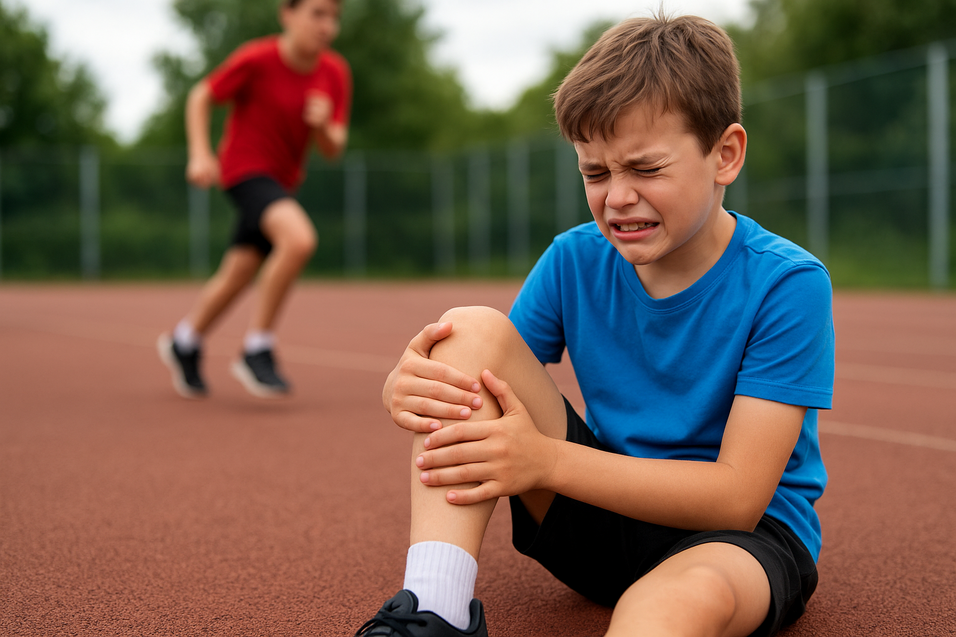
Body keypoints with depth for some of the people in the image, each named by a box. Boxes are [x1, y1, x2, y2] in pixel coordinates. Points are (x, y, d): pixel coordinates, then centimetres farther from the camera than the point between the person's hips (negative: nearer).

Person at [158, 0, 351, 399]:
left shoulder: (335, 73, -5)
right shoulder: (257, 59, -18)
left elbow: (333, 150, -3)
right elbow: (200, 97, -6)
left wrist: (323, 128, -25)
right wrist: (200, 154, -18)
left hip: (282, 181, 7)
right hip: (246, 169, -7)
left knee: (235, 277, 16)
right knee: (300, 238, -32)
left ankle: (183, 343, 41)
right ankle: (257, 350, -19)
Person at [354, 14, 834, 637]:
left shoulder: (788, 285, -16)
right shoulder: (574, 260, -2)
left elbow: (738, 496, -21)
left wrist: (546, 459, -31)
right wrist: (412, 390, -28)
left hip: (746, 536, -4)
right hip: (606, 512, 4)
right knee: (472, 329, -16)